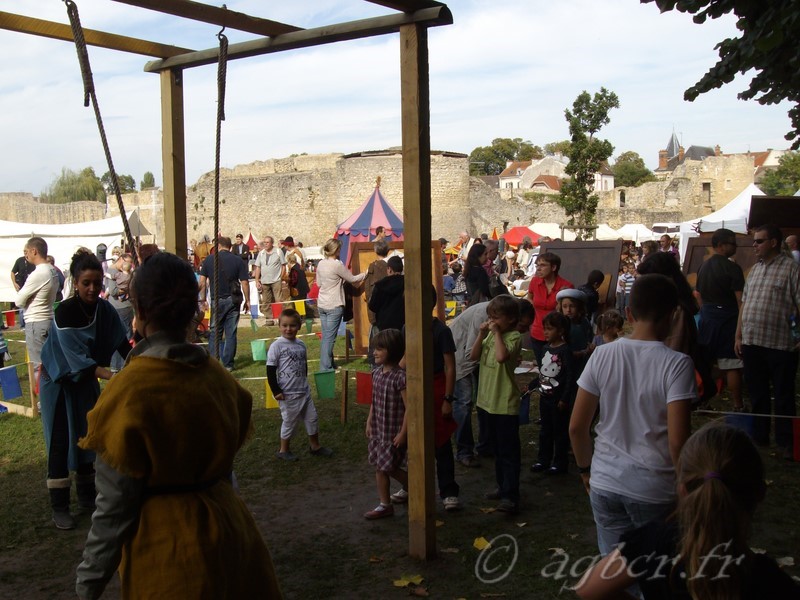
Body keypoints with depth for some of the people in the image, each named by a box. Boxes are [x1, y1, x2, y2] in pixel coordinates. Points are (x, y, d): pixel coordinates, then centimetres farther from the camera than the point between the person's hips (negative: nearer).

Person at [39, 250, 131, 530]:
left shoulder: (104, 309, -9)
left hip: (86, 380, 6)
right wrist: (111, 375, -40)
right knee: (61, 442, -4)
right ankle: (59, 507, 3)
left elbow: (122, 342, -5)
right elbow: (76, 357, -31)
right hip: (59, 381, -5)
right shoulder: (65, 312, -26)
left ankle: (87, 497, 25)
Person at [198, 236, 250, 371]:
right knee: (231, 333, 5)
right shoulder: (238, 261, -3)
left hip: (216, 300, 1)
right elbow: (245, 283, -5)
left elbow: (202, 282, 0)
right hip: (233, 300, -1)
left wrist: (203, 300, 9)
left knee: (215, 332, 11)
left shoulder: (209, 259, 0)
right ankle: (228, 364, 7)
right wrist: (247, 300, 4)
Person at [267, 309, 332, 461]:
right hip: (287, 394, -6)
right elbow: (270, 371, -12)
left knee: (312, 418, 13)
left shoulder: (301, 344, 5)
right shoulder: (276, 346, -13)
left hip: (304, 391, 6)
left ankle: (315, 446, 30)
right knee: (289, 421, 6)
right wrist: (276, 391, -14)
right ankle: (283, 450, 24)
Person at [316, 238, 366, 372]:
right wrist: (366, 273, 9)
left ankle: (329, 364, 23)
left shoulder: (321, 264, 5)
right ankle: (325, 368, -3)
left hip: (322, 305, 7)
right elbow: (352, 279, -5)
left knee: (325, 336, 14)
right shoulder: (337, 264, -15)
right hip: (334, 306, -7)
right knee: (329, 338, -4)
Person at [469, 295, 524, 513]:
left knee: (508, 450, -4)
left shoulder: (513, 337, -15)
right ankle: (503, 487, 30)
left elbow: (501, 356, -33)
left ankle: (510, 496, -2)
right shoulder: (490, 335, 8)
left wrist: (496, 332, -23)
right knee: (497, 448, 18)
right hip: (490, 399, 9)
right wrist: (482, 334, -6)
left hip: (506, 403, -8)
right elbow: (474, 356, 4)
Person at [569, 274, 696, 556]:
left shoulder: (602, 355, -4)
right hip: (655, 490, -3)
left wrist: (586, 469, 15)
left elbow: (576, 427, -1)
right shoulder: (676, 364, -14)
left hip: (605, 483, 3)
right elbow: (677, 440, -18)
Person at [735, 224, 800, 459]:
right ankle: (759, 437, 27)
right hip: (751, 342, 7)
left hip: (780, 344, -6)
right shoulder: (755, 269, 14)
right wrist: (738, 335, 14)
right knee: (757, 394, 15)